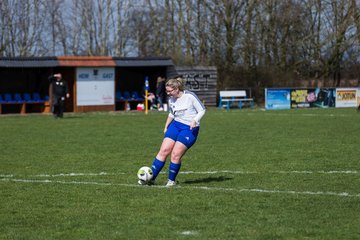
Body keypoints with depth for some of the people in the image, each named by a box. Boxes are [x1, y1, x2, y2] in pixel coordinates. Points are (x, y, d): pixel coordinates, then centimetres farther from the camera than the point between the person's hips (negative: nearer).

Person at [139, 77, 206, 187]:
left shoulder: (190, 96, -13)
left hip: (190, 129, -6)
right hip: (175, 125, 6)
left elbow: (202, 110, -6)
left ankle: (171, 180, 5)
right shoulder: (171, 100, 6)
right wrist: (166, 126, 19)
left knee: (175, 154, -13)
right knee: (164, 150, -7)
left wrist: (194, 121, -21)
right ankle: (151, 177, -2)